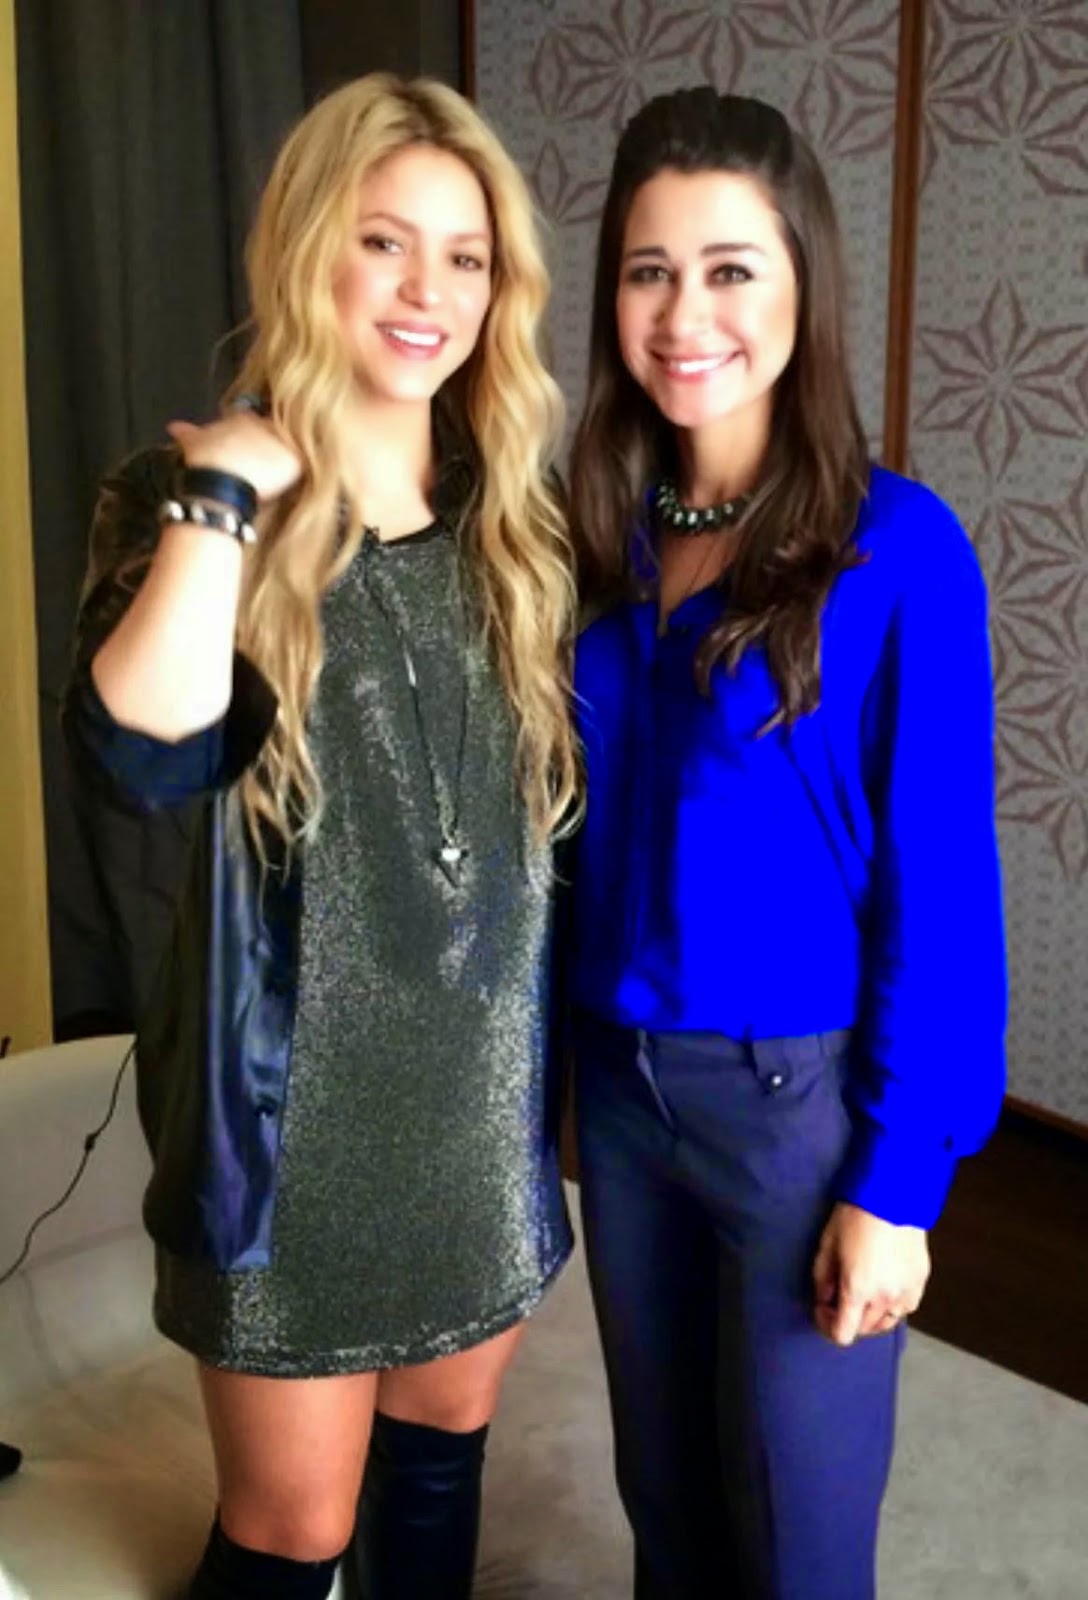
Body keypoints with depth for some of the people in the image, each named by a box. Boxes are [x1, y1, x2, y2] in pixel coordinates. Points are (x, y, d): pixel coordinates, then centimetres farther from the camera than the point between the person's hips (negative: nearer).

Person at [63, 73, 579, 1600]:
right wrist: (224, 493, -26)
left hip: (485, 1085, 4)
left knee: (441, 1453, 22)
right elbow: (139, 759, -30)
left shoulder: (512, 517, 3)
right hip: (298, 1095, -4)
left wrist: (558, 1056, 12)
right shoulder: (191, 502, -10)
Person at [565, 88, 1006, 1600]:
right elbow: (577, 825, 7)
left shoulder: (895, 549, -16)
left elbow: (937, 879, -13)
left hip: (799, 1093, -4)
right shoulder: (600, 532, 0)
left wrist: (900, 1176, -12)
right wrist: (556, 1066, 7)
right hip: (618, 1081, 5)